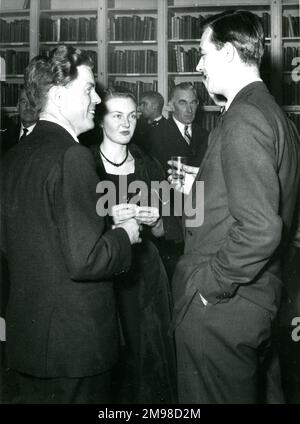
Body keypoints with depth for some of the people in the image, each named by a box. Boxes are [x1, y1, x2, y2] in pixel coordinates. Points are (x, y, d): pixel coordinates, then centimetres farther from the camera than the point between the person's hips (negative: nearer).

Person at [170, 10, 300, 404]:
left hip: (220, 308, -9)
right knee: (261, 392, 21)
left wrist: (211, 286, -16)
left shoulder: (243, 118, -19)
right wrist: (204, 187, 12)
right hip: (261, 297, 9)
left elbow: (260, 228, -27)